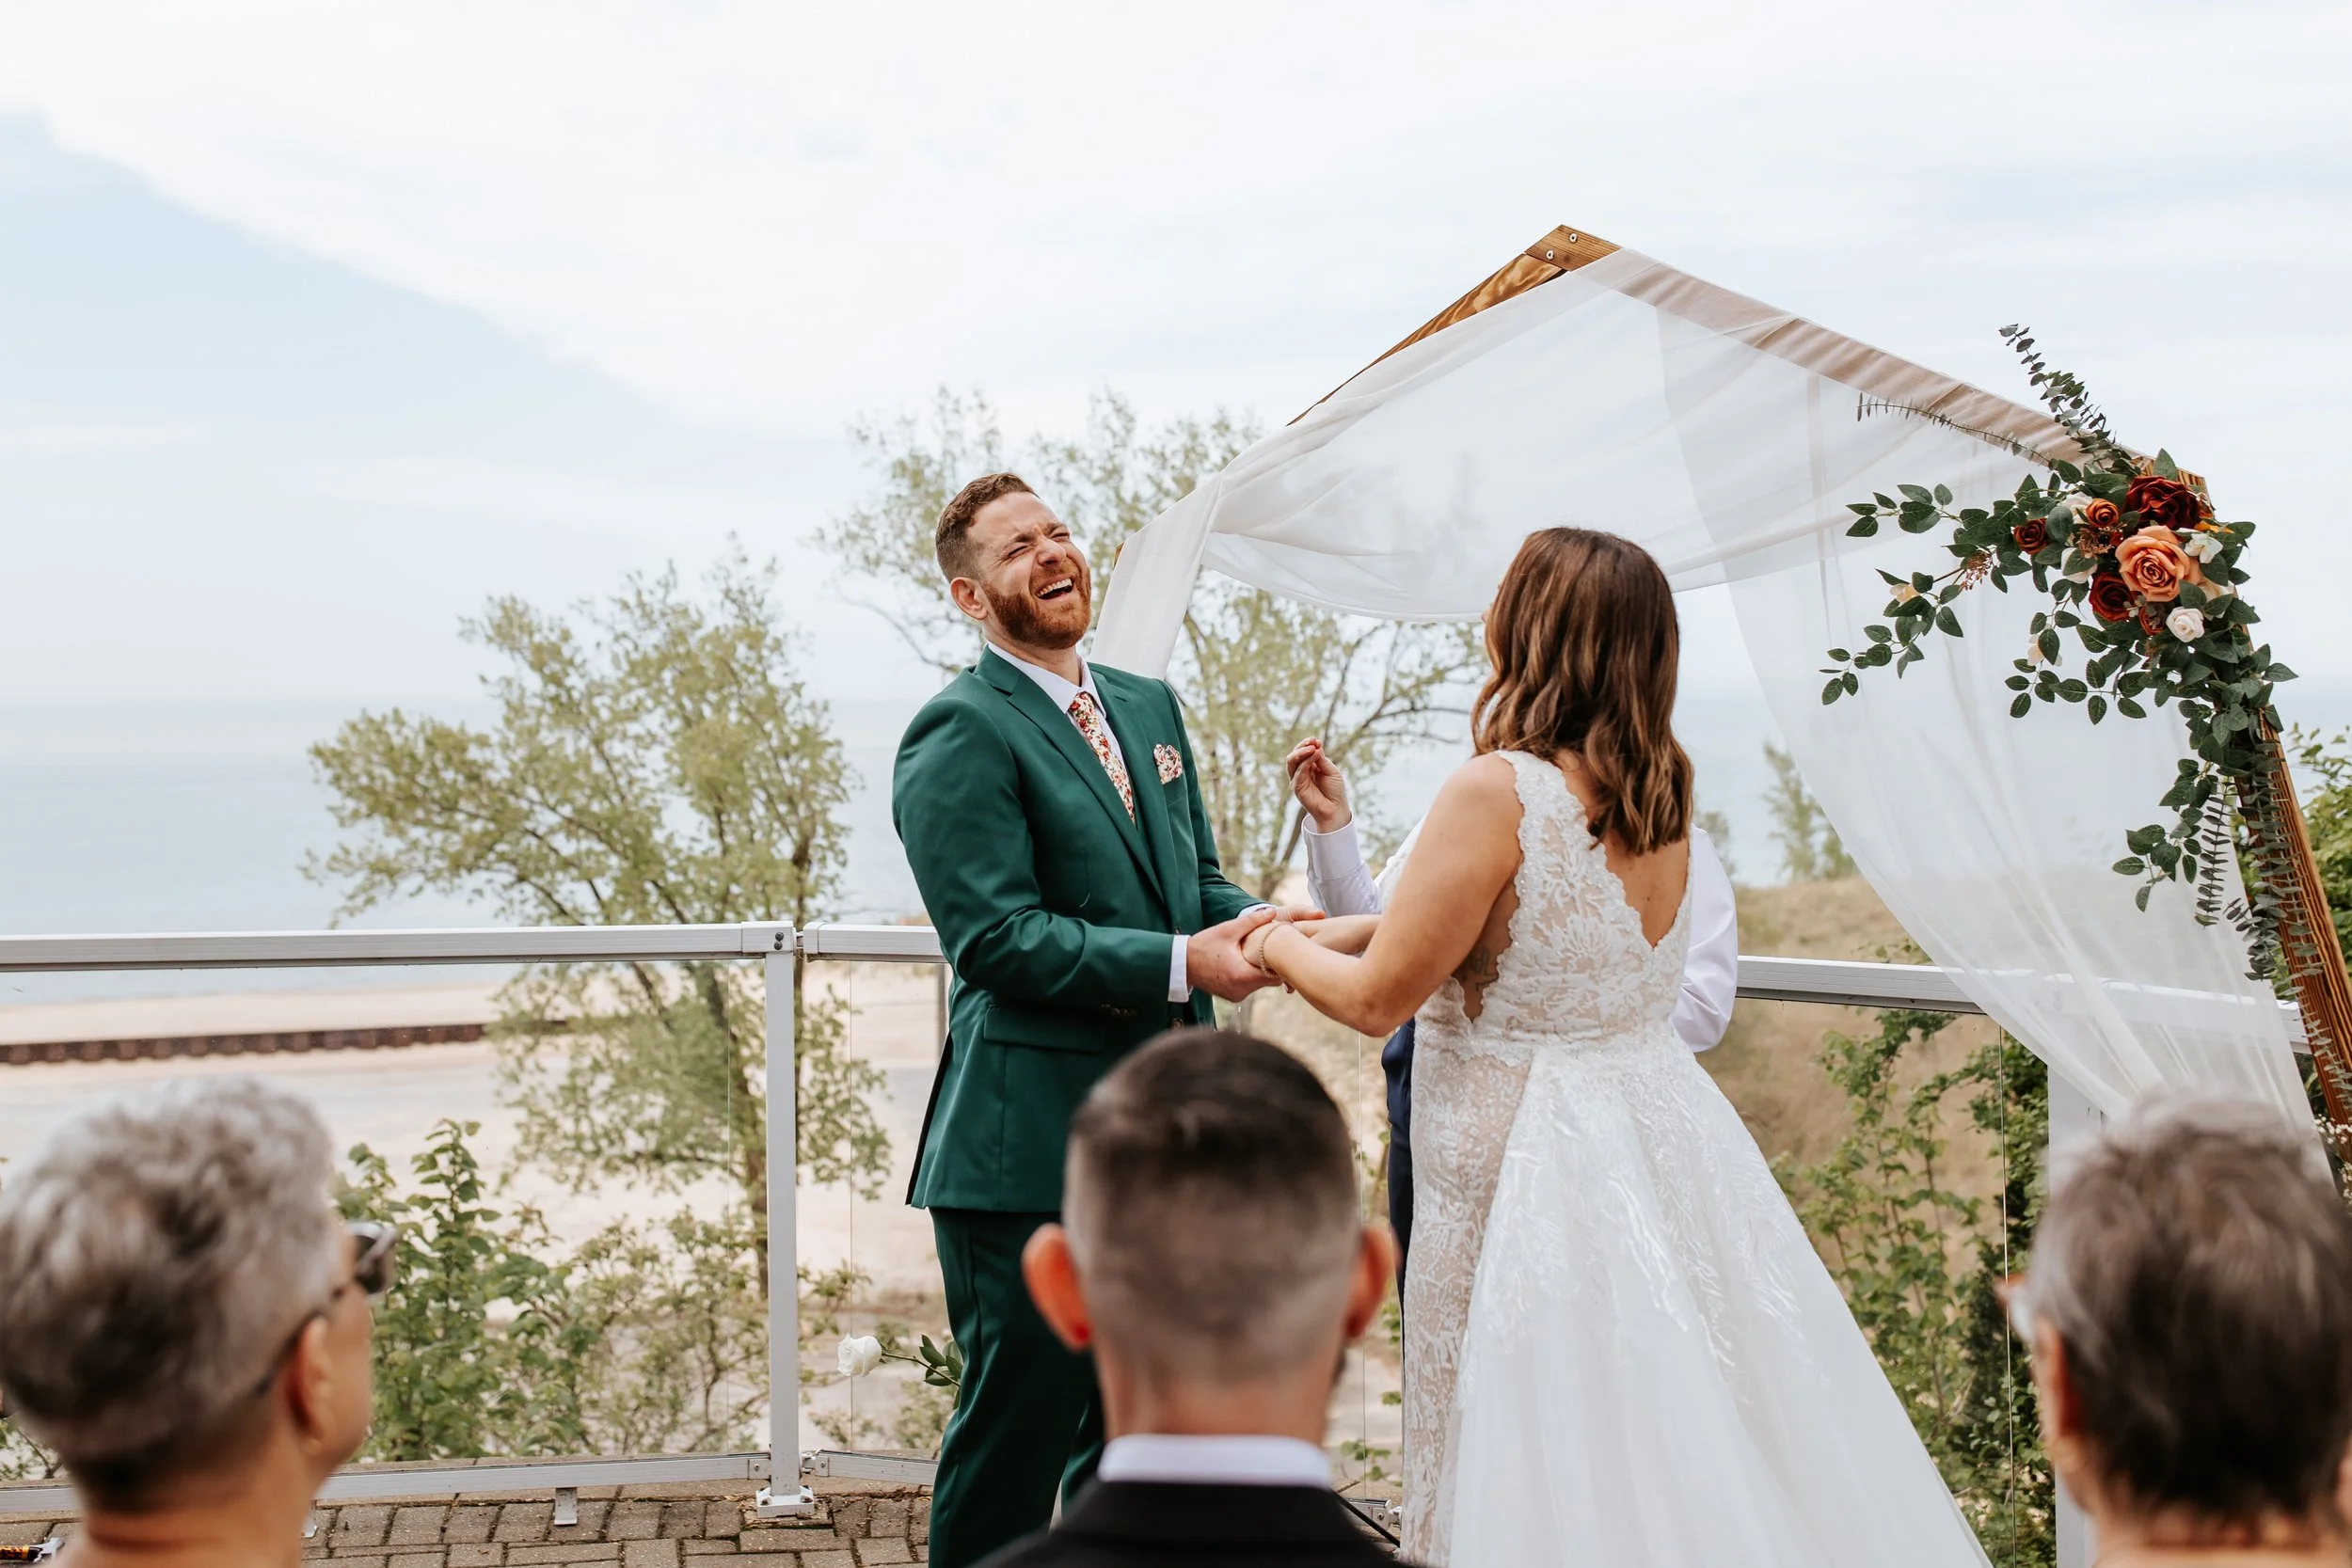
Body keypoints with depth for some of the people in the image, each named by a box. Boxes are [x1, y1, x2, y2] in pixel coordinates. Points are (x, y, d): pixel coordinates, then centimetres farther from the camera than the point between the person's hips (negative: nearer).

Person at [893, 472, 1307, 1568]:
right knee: (1020, 1422, 2)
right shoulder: (960, 733, -11)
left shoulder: (1149, 707, 15)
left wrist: (1254, 925, -7)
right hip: (1030, 1142, -8)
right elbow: (995, 935, -19)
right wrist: (1184, 965, -24)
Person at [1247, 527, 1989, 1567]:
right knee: (1684, 1450, 16)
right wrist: (1350, 929, 18)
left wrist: (1281, 948, 6)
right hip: (1662, 1132, 8)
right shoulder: (1661, 795, 4)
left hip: (1528, 1168, -7)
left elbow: (1378, 999, -13)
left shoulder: (1497, 792, -19)